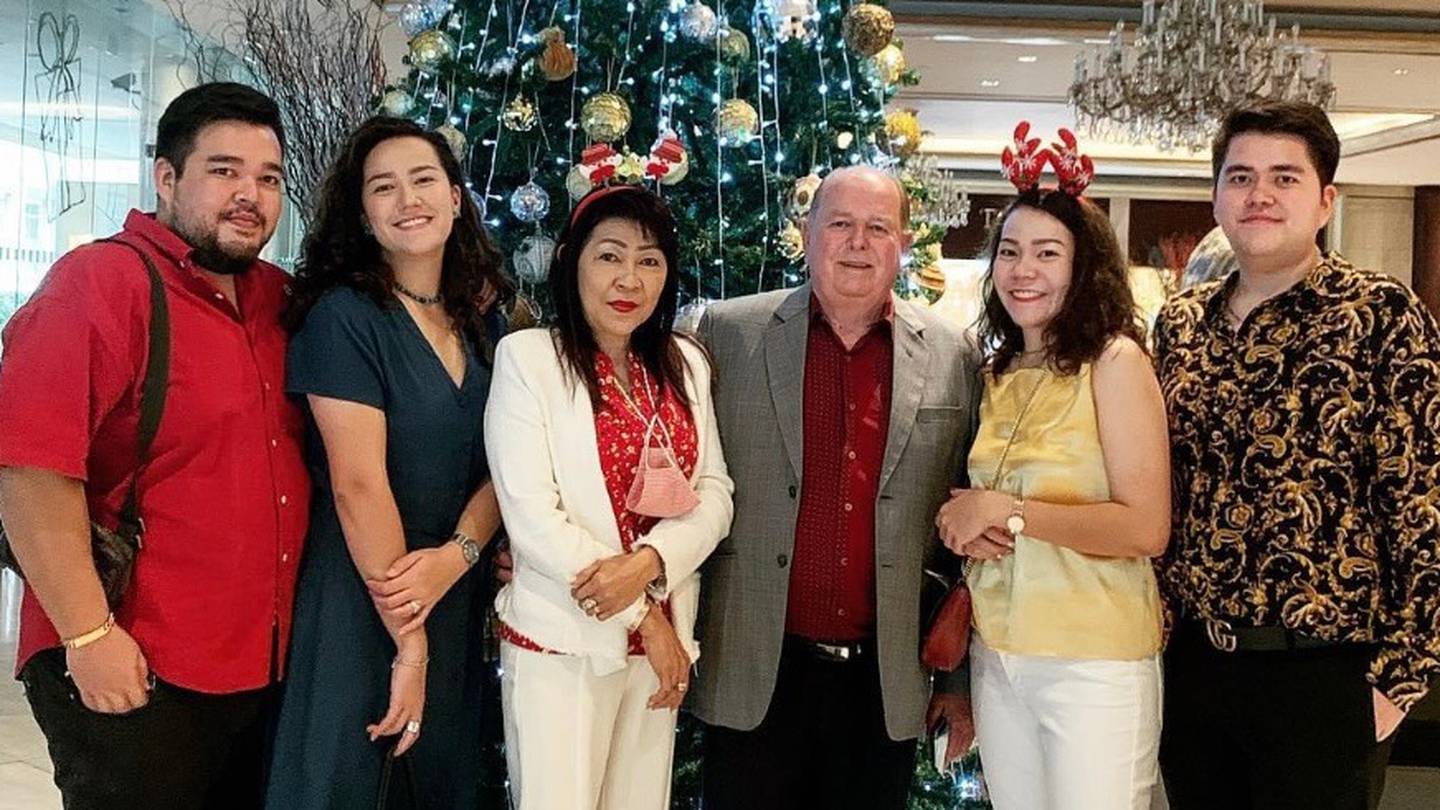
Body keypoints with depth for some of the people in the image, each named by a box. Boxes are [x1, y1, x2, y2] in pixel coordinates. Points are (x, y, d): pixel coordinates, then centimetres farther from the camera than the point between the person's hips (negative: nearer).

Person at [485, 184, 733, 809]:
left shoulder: (685, 364, 9)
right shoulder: (527, 357, -6)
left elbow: (714, 493, 4)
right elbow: (532, 517, -13)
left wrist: (649, 561, -16)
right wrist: (642, 617, -11)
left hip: (661, 640, 5)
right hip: (559, 644, -4)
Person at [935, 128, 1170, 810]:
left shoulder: (1116, 361, -10)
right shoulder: (998, 374, 10)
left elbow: (1146, 528, -17)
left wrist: (1005, 511, -16)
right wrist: (964, 527, -3)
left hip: (1094, 659, -6)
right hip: (995, 653, 6)